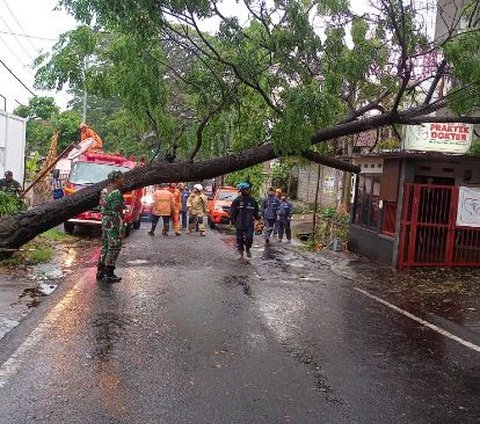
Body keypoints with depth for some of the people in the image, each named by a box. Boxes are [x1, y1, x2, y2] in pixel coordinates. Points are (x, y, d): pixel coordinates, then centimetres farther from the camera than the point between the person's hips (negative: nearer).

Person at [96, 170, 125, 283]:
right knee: (114, 248, -2)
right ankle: (109, 274, 1)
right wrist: (121, 229, -18)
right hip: (113, 224, -9)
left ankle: (100, 271, 21)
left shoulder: (104, 191, 12)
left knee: (105, 246, 15)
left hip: (105, 221, 10)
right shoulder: (116, 193, -18)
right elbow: (118, 213, -20)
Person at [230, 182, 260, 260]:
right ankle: (240, 252, 23)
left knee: (249, 238, -8)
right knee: (240, 239, 6)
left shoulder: (252, 200, 5)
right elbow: (232, 212, 1)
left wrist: (258, 217, 2)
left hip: (249, 224, 1)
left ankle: (248, 249, 19)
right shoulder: (237, 200, -4)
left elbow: (255, 212, 13)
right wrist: (232, 220, -1)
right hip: (239, 224, -1)